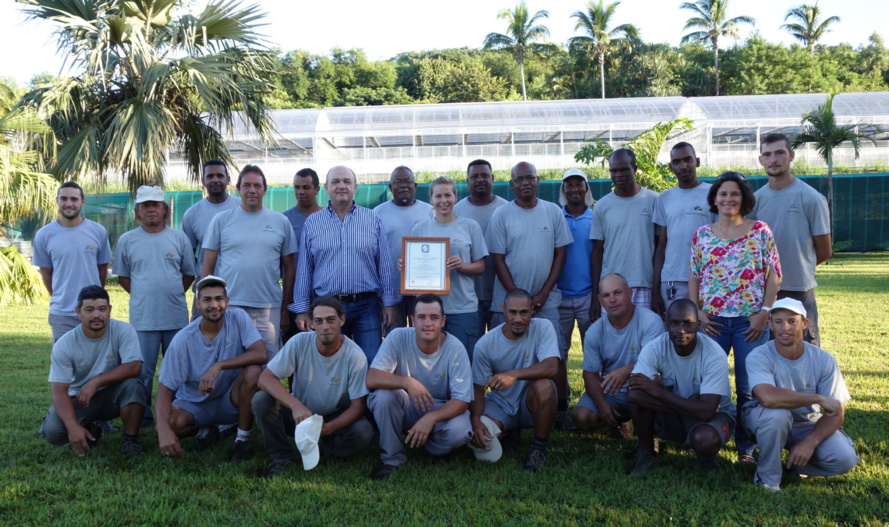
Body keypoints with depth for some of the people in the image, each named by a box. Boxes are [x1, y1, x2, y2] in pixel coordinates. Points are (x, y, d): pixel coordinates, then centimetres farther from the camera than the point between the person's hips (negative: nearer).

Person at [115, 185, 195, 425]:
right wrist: (143, 296, 3)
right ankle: (142, 415, 16)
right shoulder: (127, 240, 4)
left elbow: (189, 274, 13)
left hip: (177, 317, 1)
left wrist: (173, 295, 5)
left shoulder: (179, 238, 5)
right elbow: (122, 276, 11)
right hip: (143, 318, -1)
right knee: (143, 371, 4)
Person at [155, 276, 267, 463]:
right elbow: (165, 388, -18)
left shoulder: (238, 318, -14)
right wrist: (164, 430, -36)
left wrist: (219, 366, -36)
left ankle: (243, 439, -11)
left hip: (231, 401, 0)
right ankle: (205, 431, 6)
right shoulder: (183, 340, -17)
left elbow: (262, 354, -26)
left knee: (253, 371, -30)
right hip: (194, 404, 0)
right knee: (171, 423, -32)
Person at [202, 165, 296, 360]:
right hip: (228, 307, -1)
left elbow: (289, 269, 11)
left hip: (268, 309, 1)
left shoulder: (281, 222, 9)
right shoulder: (221, 220, 7)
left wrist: (286, 309, 7)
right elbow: (208, 267, 7)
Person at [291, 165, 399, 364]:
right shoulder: (312, 223, 8)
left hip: (366, 305, -1)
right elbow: (304, 270, 8)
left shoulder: (373, 220, 7)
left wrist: (389, 303, 1)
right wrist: (302, 309, 4)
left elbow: (385, 265, 6)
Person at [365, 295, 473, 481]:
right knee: (384, 394, -31)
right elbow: (371, 378, -25)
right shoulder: (398, 338, -17)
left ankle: (436, 451, 6)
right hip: (406, 409, 1)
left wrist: (430, 418, -37)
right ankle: (393, 458, -10)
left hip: (441, 410, 0)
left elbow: (462, 401, -20)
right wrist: (407, 382, -43)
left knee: (458, 431, -32)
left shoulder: (455, 349, -17)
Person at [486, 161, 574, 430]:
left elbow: (560, 254, 5)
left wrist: (543, 294, -4)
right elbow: (498, 261, -1)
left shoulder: (553, 212, 4)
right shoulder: (501, 215, 0)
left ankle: (562, 409, 8)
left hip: (546, 299, 1)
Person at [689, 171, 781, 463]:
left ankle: (746, 445, 17)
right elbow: (694, 277, 9)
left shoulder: (760, 231, 1)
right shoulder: (702, 235, 8)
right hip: (712, 321, 2)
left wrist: (764, 312, -8)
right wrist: (697, 312, -2)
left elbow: (774, 276, 0)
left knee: (748, 387, 3)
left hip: (751, 321, -2)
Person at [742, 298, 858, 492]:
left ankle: (794, 463, 9)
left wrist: (810, 442, -32)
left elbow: (836, 412, -15)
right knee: (777, 413, -37)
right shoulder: (759, 357, -23)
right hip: (768, 421, -3)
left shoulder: (824, 360, -14)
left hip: (807, 425, 3)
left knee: (845, 459, -22)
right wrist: (819, 399, -35)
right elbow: (767, 397, -42)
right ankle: (768, 478, -14)